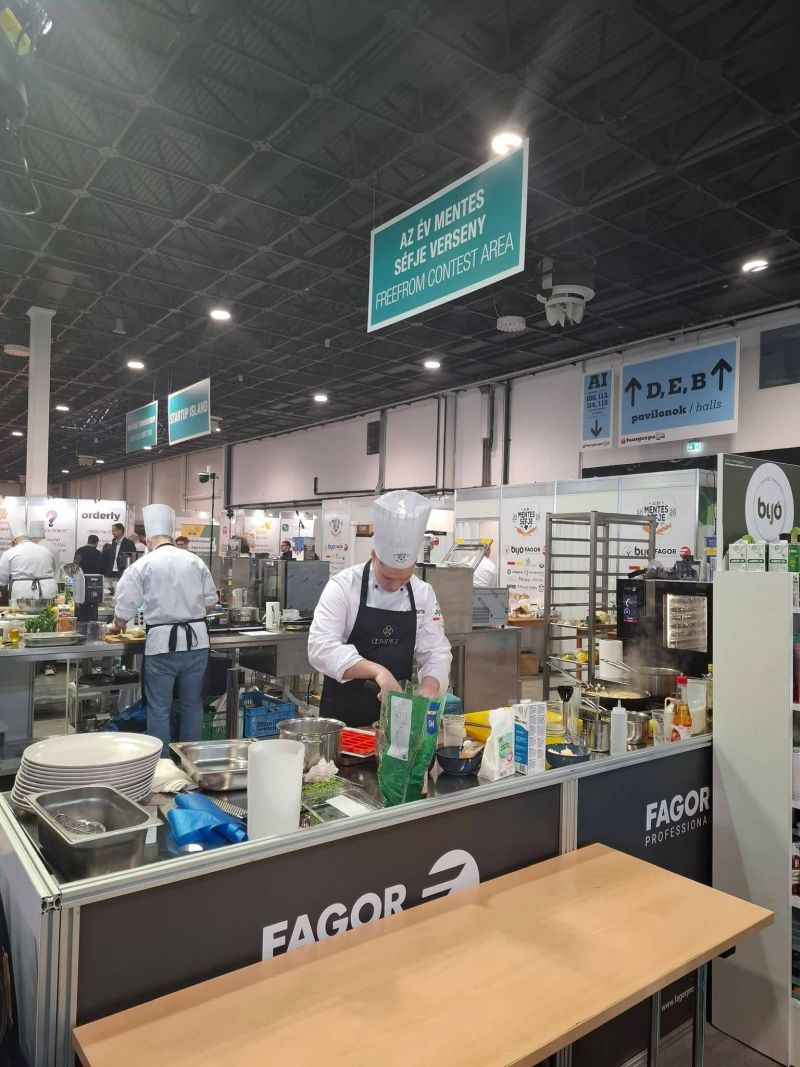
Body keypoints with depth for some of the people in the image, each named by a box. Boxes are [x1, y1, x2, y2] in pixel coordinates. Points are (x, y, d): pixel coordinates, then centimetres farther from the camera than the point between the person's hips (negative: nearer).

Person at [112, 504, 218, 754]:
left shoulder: (143, 565, -5)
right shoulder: (195, 561, 2)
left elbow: (125, 606, -1)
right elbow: (210, 600, 7)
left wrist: (118, 625, 19)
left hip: (162, 642, -3)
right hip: (196, 639, 3)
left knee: (159, 708, 8)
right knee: (192, 704, 14)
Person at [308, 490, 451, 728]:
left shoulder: (423, 594, -1)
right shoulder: (343, 586, -14)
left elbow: (436, 651, 1)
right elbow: (321, 647, -24)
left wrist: (428, 688, -20)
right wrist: (376, 670, -36)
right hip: (344, 711, -3)